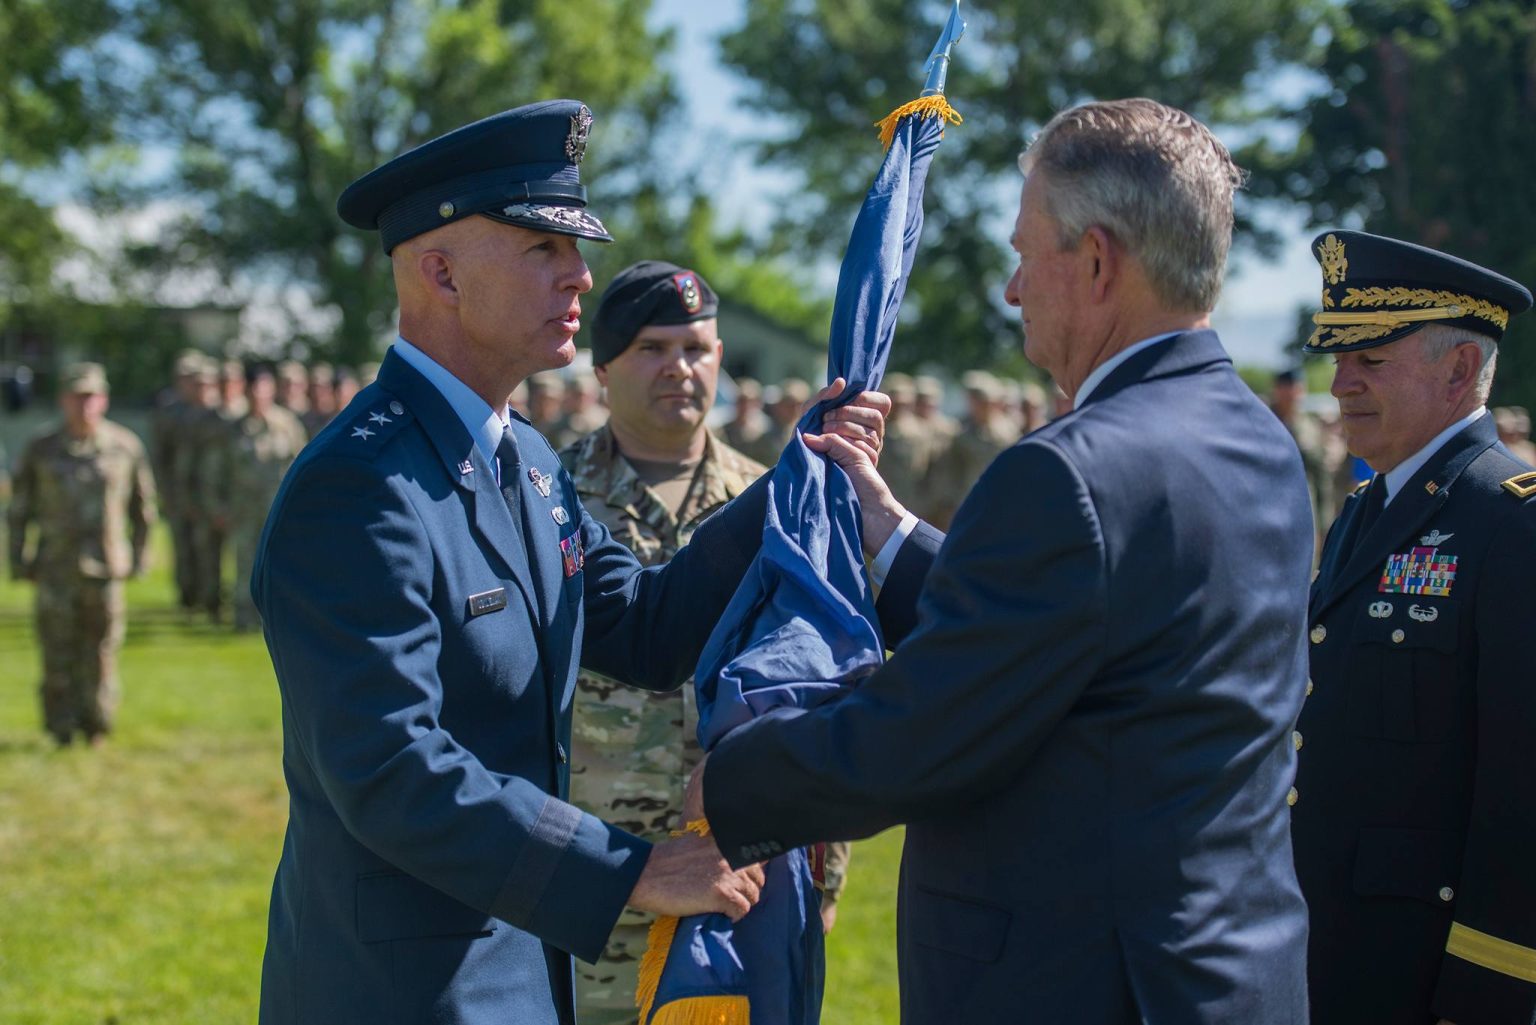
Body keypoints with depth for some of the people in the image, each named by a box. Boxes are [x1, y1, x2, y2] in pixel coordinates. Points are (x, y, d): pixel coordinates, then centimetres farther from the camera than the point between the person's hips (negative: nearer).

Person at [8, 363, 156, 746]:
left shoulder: (126, 446, 2)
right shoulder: (41, 450, 2)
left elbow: (143, 505, 11)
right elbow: (20, 509, 8)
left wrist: (139, 556, 10)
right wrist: (18, 562, 5)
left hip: (105, 568, 0)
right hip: (55, 567, 0)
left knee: (101, 648, 2)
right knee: (58, 650, -1)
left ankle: (96, 724, 16)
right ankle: (62, 726, 9)